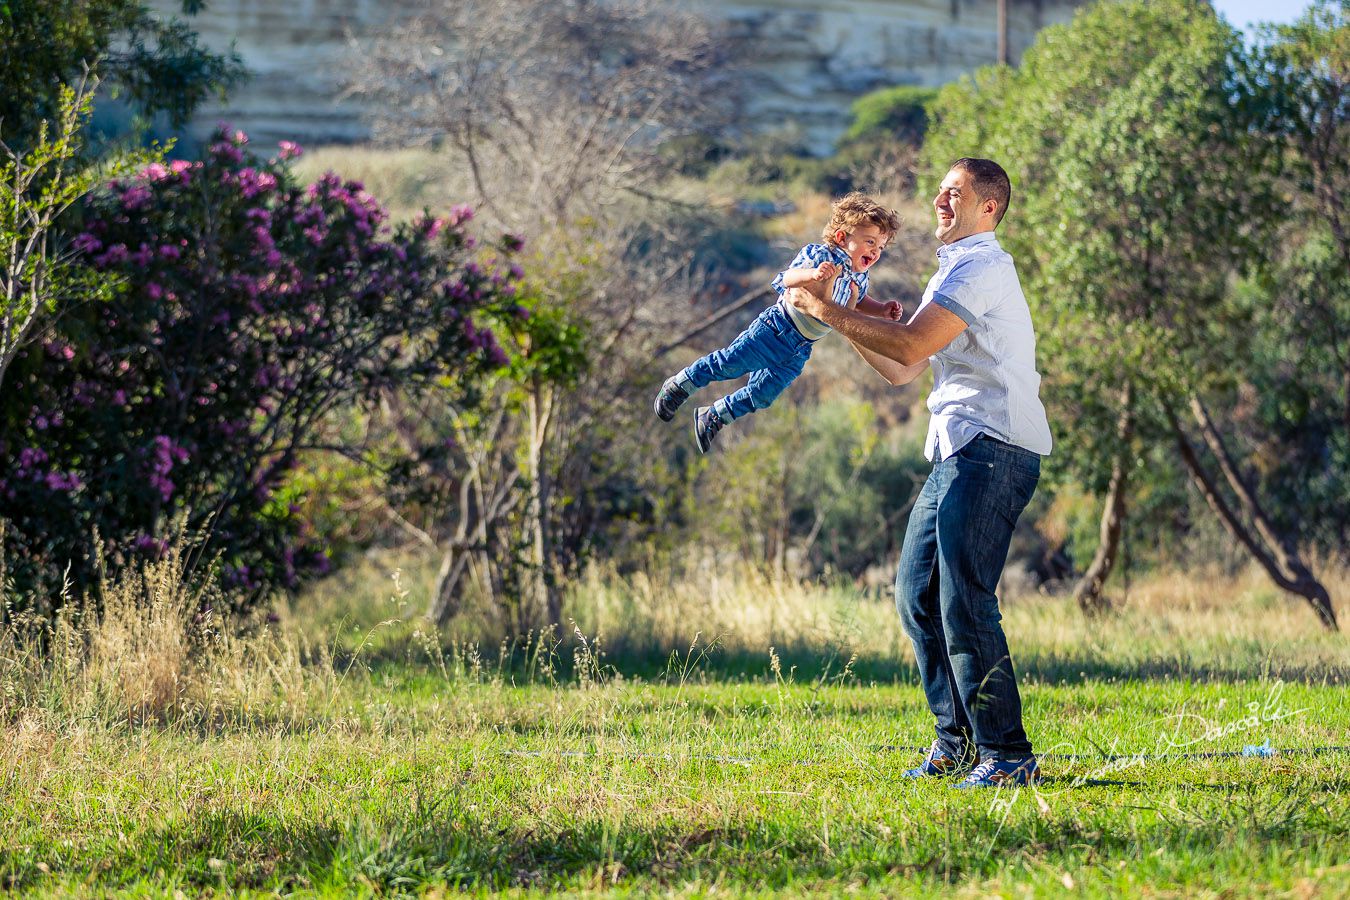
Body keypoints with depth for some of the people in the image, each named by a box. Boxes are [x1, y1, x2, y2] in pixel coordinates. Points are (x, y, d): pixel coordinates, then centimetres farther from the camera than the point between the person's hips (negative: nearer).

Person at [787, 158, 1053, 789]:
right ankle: (957, 741, 19)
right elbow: (901, 371, 25)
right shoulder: (954, 272, 25)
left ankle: (1007, 756, -14)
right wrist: (845, 321, 13)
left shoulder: (980, 267, -9)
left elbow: (910, 346, -19)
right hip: (957, 452, 11)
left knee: (964, 604, -15)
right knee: (917, 593, 12)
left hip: (992, 449, -11)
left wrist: (829, 312, -9)